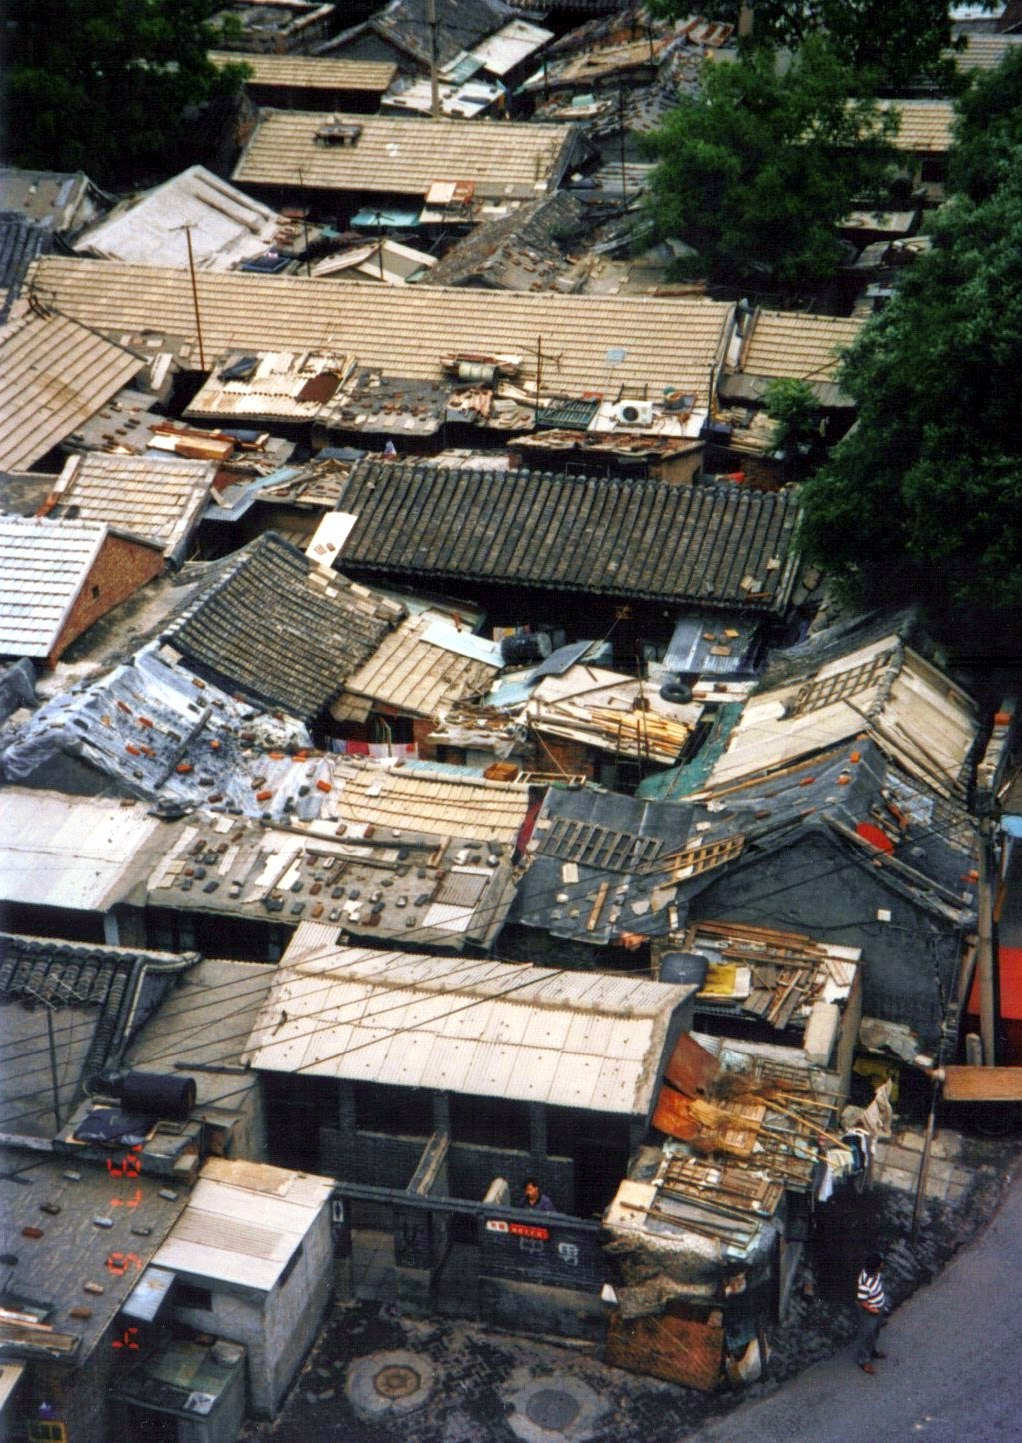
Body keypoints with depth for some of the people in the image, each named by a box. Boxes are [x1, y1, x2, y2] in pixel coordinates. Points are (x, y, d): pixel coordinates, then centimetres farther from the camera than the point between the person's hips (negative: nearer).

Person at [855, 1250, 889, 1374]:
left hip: (879, 1308, 8)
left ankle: (871, 1351, 54)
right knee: (866, 1335, 14)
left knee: (875, 1332, 29)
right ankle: (863, 1360, 35)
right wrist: (873, 1310, -18)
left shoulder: (876, 1272, -15)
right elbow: (862, 1301, -28)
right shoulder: (865, 1283, -41)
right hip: (869, 1312, -8)